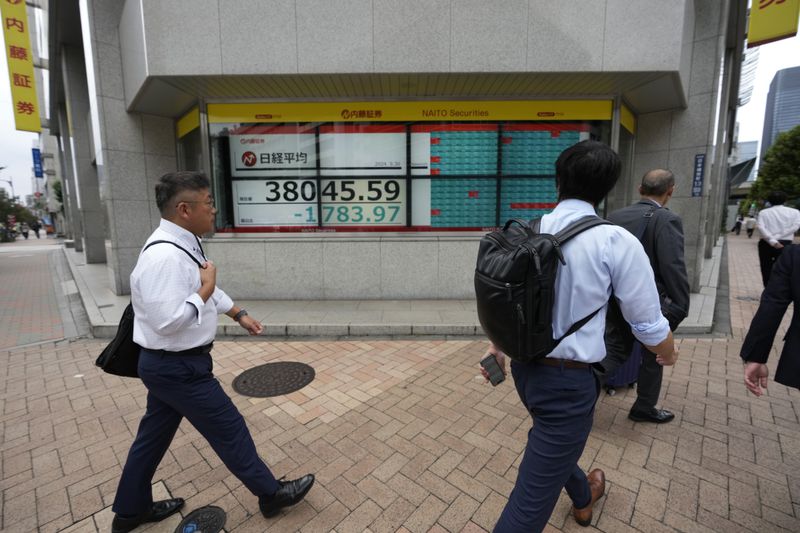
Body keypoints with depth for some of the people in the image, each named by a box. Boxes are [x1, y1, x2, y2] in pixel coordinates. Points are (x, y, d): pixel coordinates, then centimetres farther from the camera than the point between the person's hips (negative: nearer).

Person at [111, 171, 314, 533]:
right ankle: (271, 493, 24)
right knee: (228, 428, 5)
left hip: (168, 363, 9)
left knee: (154, 434, 24)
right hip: (177, 367, -9)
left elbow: (207, 288, 16)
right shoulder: (164, 257, -28)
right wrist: (205, 290, -21)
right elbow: (167, 321, -30)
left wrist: (239, 314, 17)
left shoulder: (185, 244, 4)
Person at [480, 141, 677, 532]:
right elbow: (648, 324, -7)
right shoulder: (616, 242, -17)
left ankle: (583, 498, 66)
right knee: (533, 500, 8)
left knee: (554, 441, 34)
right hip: (569, 380, -6)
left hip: (524, 366, 7)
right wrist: (668, 354, 16)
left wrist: (496, 346, 23)